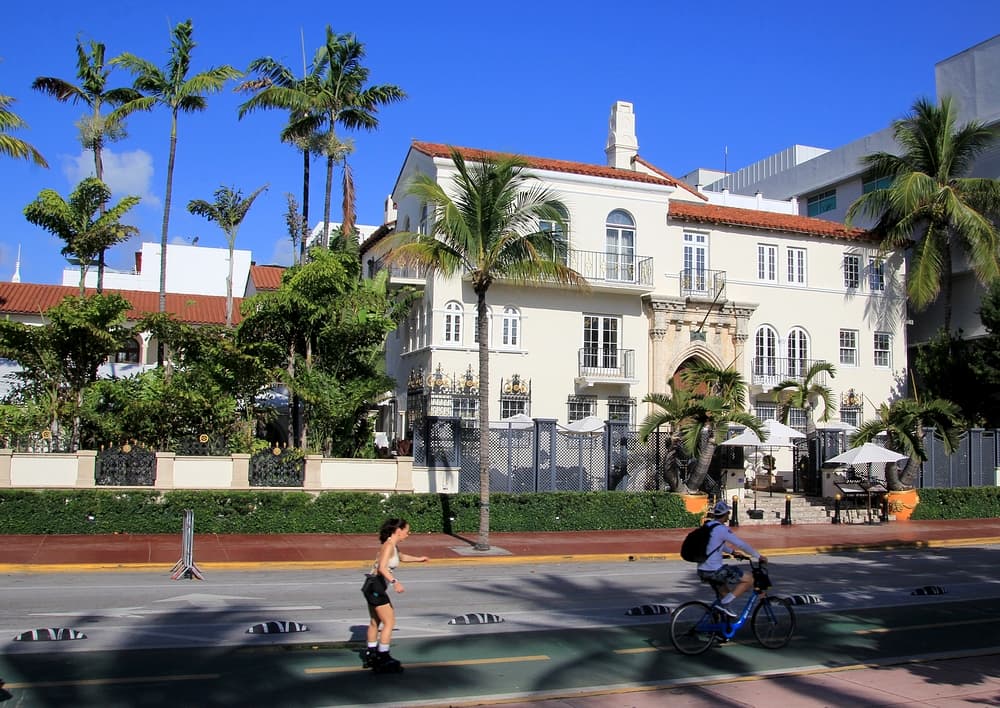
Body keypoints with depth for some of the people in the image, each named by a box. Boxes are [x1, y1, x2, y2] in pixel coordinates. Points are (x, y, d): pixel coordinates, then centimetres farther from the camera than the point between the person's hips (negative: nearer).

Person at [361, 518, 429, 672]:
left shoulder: (394, 545, 12)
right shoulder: (389, 545, -17)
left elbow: (401, 557, 36)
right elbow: (382, 568, -30)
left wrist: (418, 559, 35)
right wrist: (395, 582, -39)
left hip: (374, 587, 10)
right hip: (376, 586, -10)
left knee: (375, 622, 19)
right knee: (389, 622, -5)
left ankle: (370, 655, 30)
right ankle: (383, 658, 0)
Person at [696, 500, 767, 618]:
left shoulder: (707, 526, 12)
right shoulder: (722, 529, -15)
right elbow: (742, 544, -12)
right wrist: (758, 556, -1)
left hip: (702, 571, 9)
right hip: (714, 571, -9)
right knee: (750, 579, 0)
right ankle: (724, 603, -4)